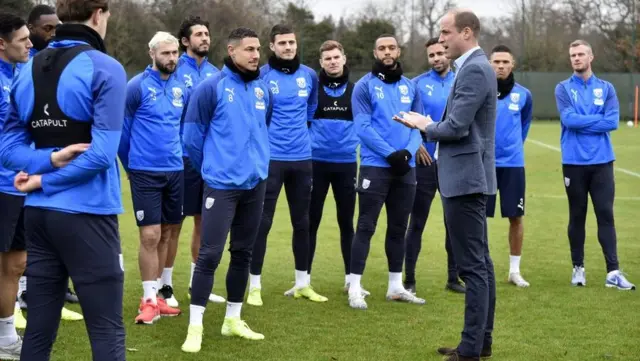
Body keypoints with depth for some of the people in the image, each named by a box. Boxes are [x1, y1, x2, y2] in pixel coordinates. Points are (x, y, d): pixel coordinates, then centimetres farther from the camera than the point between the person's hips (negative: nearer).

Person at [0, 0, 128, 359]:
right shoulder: (104, 69, -10)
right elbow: (101, 153, -17)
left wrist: (48, 160, -7)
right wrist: (46, 180, -7)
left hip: (37, 212, 7)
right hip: (85, 212, -6)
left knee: (39, 327, 11)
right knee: (107, 329, -1)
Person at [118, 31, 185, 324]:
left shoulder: (181, 88, 7)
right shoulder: (137, 86, -9)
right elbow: (122, 127, -2)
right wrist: (130, 165, 7)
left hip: (175, 171, 5)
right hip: (146, 172, -5)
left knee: (165, 235, 11)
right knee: (150, 236, -6)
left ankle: (155, 295, 21)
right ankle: (149, 300, 2)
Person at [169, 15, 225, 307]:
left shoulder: (215, 74, 10)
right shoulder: (175, 71, -8)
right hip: (183, 157, -6)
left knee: (204, 221, 12)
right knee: (174, 222, 0)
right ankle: (165, 285, 10)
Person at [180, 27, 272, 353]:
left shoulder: (263, 89, 6)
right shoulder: (211, 88, -10)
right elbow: (192, 136, -4)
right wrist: (212, 168, 6)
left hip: (255, 183, 6)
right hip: (222, 185, -6)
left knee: (243, 253, 12)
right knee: (209, 254, -8)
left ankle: (233, 320, 23)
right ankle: (195, 327, -1)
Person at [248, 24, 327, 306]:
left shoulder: (310, 76, 6)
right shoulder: (261, 76, -8)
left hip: (302, 159, 5)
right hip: (270, 159, -5)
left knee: (302, 222, 12)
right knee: (262, 222, -3)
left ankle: (302, 284, 22)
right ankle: (255, 286, 4)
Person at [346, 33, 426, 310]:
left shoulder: (410, 87, 12)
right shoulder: (365, 86, -3)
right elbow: (363, 127, -11)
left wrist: (408, 151, -11)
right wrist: (390, 153, -17)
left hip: (406, 168, 5)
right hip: (375, 166, -5)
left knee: (398, 228, 11)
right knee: (366, 226, -5)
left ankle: (396, 286, 20)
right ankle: (355, 288, -2)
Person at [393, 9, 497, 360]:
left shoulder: (474, 70, -16)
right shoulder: (475, 67, 15)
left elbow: (456, 127, -21)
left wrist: (426, 126, -4)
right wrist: (428, 125, 7)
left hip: (465, 178, -11)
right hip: (468, 176, 11)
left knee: (472, 266, -8)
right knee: (480, 263, 13)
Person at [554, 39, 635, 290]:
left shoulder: (606, 88, 7)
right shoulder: (563, 89, 3)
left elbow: (613, 121, -6)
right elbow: (568, 119, -14)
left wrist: (582, 122, -9)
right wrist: (597, 120, -9)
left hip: (602, 162, 1)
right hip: (574, 163, -1)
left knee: (606, 215, -3)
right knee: (577, 216, 7)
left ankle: (613, 272, -5)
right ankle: (578, 268, 17)